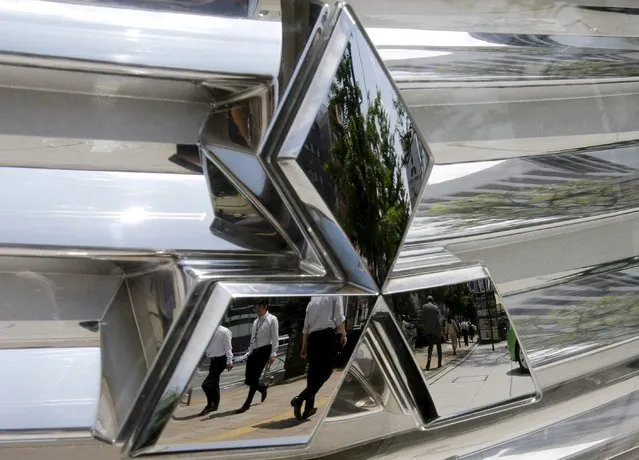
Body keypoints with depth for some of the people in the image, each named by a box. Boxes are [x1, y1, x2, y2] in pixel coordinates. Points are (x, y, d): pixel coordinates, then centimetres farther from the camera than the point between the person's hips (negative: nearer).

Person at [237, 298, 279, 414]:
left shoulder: (272, 319, -2)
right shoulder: (256, 321, 17)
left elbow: (275, 338, -7)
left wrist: (273, 354, -13)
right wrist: (250, 352, 14)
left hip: (265, 349, -6)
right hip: (254, 350, 6)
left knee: (254, 377, -9)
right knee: (248, 379, 1)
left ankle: (247, 403, -1)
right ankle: (262, 388, 31)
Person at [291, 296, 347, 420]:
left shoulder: (312, 301, 20)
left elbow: (306, 327, 18)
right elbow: (339, 318, -5)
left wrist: (304, 347, 20)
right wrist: (343, 334, 4)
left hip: (313, 338, 5)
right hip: (327, 336, -5)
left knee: (313, 372, 12)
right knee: (324, 372, -2)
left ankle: (308, 408, 13)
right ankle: (300, 398, -17)